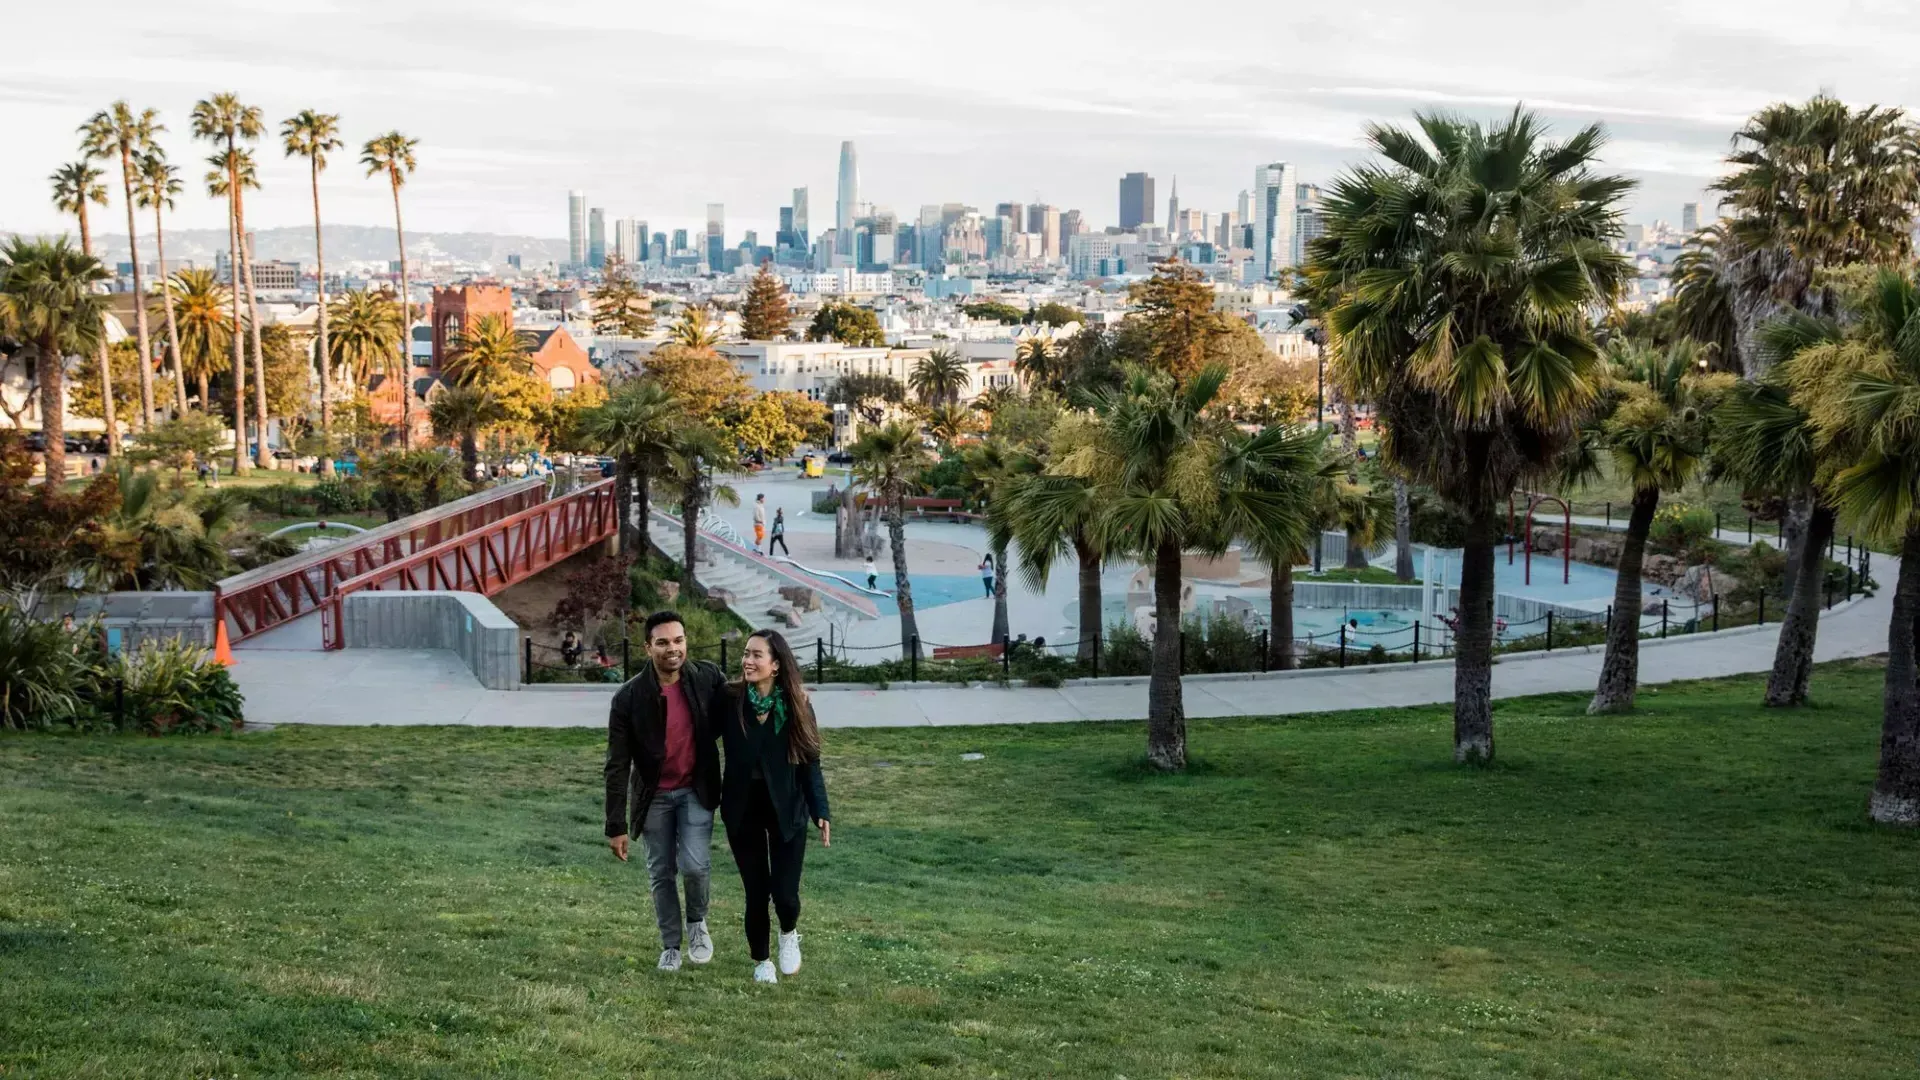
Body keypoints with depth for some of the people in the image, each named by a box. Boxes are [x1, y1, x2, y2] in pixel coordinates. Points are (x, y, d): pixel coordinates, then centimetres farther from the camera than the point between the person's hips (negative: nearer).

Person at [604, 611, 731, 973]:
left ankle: (697, 923, 15)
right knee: (661, 873, 9)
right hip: (654, 796, 0)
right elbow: (618, 765, -12)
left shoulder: (709, 679, -13)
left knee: (695, 864, -15)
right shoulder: (629, 697, -16)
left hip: (696, 790, 0)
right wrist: (616, 825, -13)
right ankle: (670, 945, 29)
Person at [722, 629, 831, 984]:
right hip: (742, 809, 0)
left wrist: (820, 811, -11)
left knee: (785, 892, -4)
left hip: (787, 809, 0)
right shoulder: (730, 701, -10)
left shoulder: (796, 706, -8)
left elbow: (810, 762, -4)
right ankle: (761, 960, 31)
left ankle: (789, 934, 31)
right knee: (756, 891, 7)